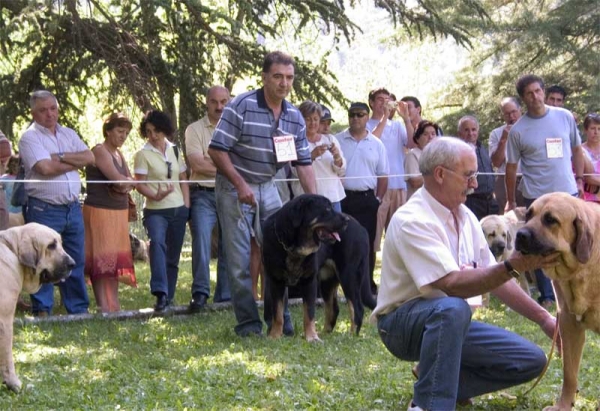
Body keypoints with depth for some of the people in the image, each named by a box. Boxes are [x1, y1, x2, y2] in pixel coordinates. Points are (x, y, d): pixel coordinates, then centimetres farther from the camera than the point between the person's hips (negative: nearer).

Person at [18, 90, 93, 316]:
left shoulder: (69, 134, 14)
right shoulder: (30, 137, -5)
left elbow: (90, 157, 1)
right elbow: (45, 168, -19)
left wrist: (61, 157, -11)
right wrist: (76, 162, -6)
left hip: (73, 208, 6)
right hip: (44, 210, -6)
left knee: (76, 261, 9)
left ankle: (79, 309, 16)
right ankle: (42, 311, 2)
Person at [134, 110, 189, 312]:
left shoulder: (175, 151, 12)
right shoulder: (143, 154, -1)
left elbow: (183, 180, 15)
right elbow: (140, 184, -6)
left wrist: (187, 205, 7)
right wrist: (156, 196, -24)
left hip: (178, 210, 5)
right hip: (155, 211, -5)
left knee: (173, 255, 7)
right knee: (157, 243, -29)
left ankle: (168, 297, 17)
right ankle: (160, 294, -38)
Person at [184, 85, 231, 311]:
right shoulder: (195, 129, 3)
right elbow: (196, 163, -9)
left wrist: (210, 162, -5)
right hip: (203, 195, -3)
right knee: (201, 240, -17)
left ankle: (225, 297, 11)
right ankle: (200, 293, -18)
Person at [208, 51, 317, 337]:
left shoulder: (295, 117, 1)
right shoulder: (241, 107, -16)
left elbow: (303, 162, 4)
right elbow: (217, 150, -15)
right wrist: (241, 185, -19)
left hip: (268, 187, 5)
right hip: (234, 187, -5)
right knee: (240, 259, -3)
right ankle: (248, 322, 5)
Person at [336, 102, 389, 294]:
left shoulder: (376, 144, 9)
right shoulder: (337, 141, 4)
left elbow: (383, 175, 11)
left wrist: (378, 199, 2)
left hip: (367, 199, 1)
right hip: (343, 197, -1)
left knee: (367, 243, 3)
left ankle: (367, 284, 10)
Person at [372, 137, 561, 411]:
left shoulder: (464, 216, 5)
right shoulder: (411, 221, -22)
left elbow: (493, 278, 10)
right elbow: (453, 285, -31)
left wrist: (544, 318, 7)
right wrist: (514, 265, -40)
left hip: (445, 321, 8)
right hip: (401, 322, -8)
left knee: (531, 360, -2)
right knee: (452, 308, -40)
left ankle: (434, 380, 5)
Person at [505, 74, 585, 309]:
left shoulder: (565, 117, 4)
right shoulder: (518, 130, -2)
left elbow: (577, 149, 15)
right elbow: (511, 166, 2)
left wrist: (579, 179, 9)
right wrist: (511, 201, 2)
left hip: (568, 192, 2)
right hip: (537, 196, -2)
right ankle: (547, 296, 11)